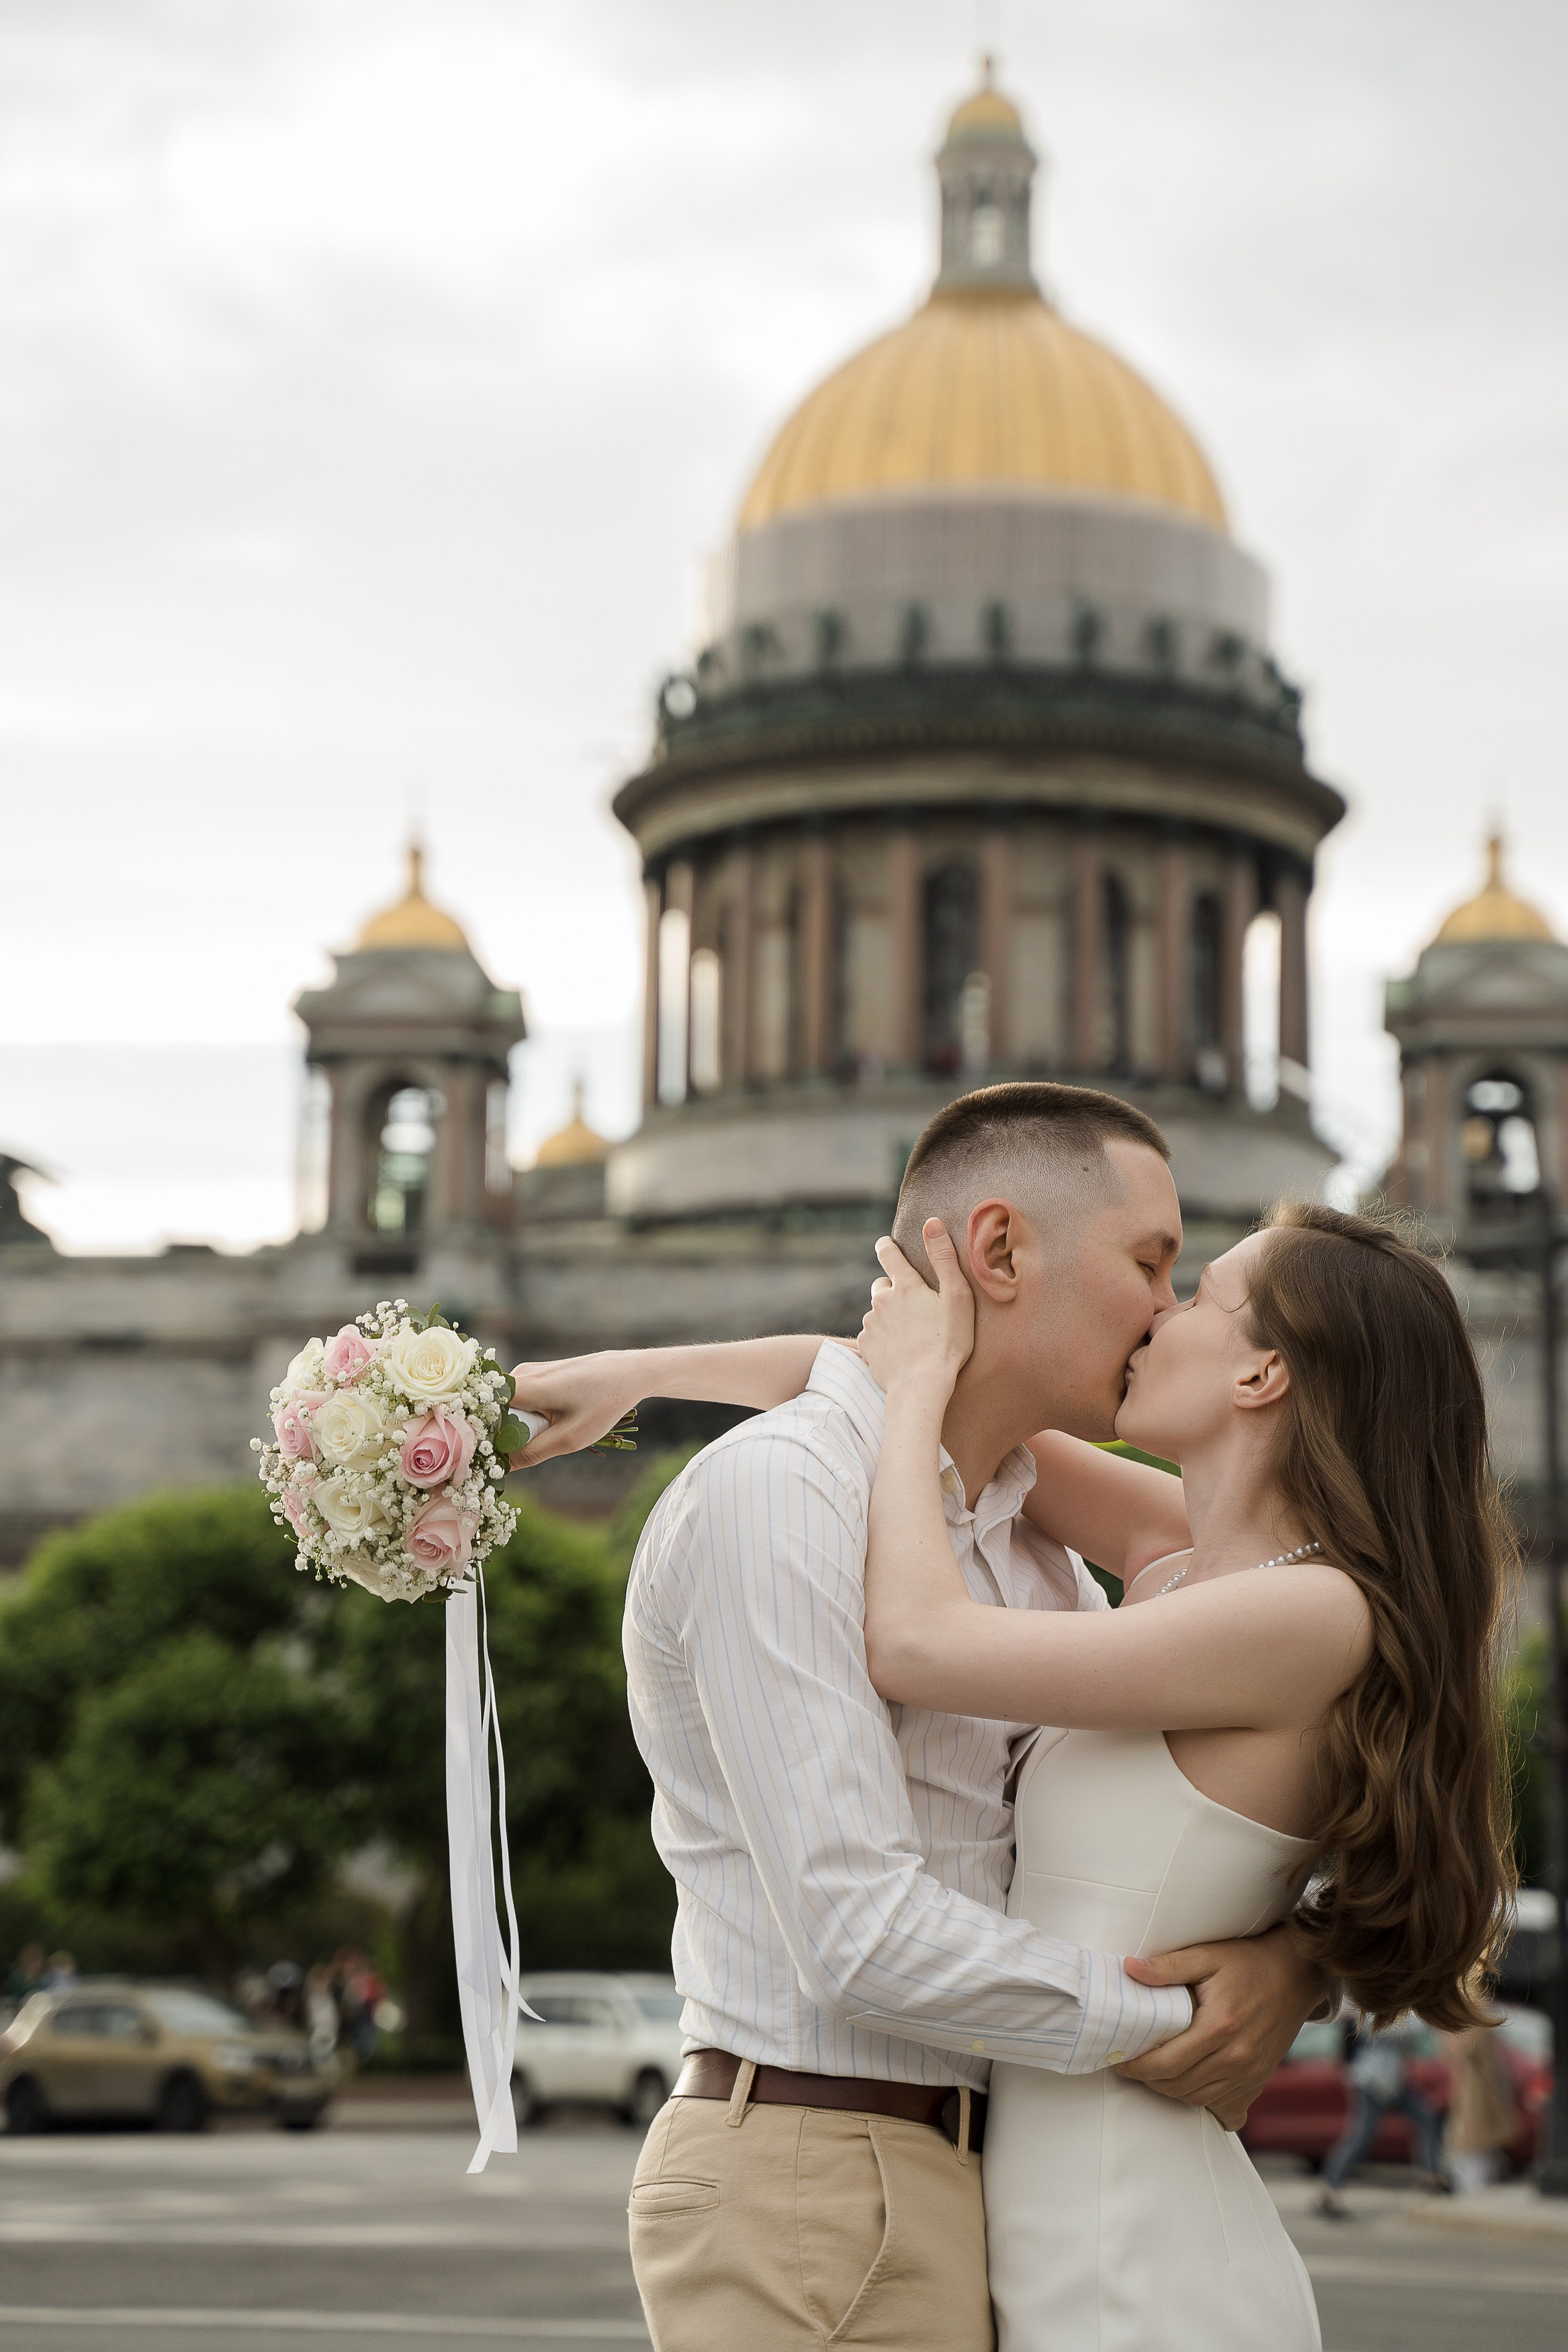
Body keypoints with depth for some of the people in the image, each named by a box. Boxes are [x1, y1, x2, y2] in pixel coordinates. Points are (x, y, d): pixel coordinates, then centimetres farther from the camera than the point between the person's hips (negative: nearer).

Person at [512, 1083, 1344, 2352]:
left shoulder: (1031, 1551, 15)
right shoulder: (776, 1494, -14)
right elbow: (860, 1937, -21)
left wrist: (1289, 1962, -8)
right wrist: (1173, 2021, -12)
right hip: (815, 2193, -9)